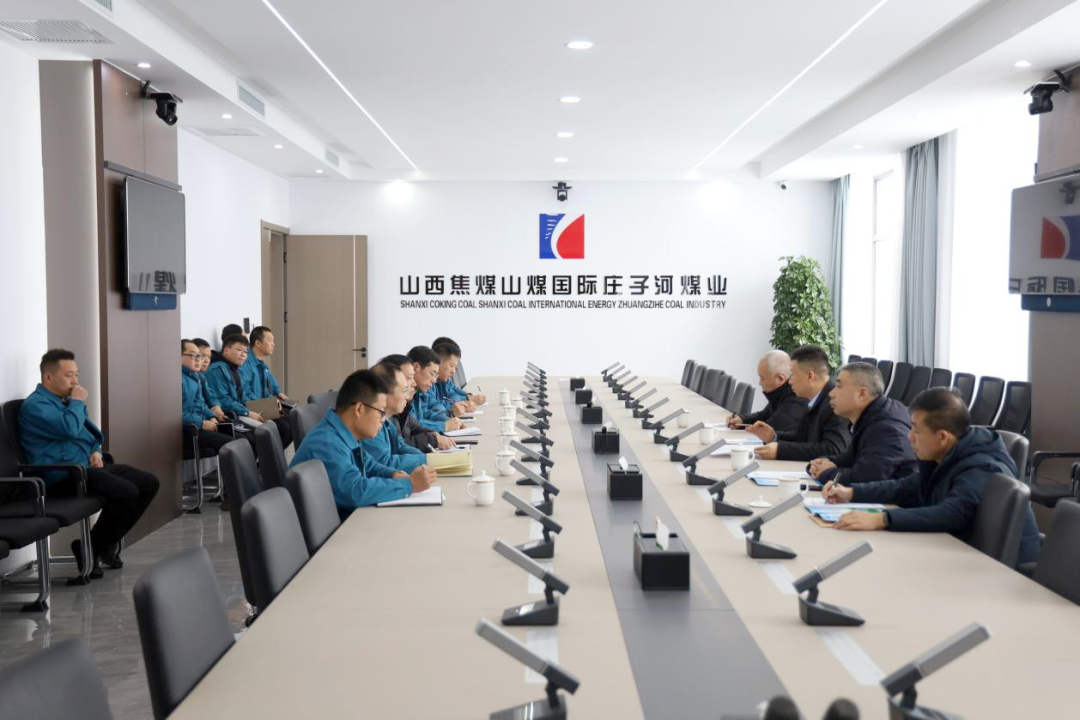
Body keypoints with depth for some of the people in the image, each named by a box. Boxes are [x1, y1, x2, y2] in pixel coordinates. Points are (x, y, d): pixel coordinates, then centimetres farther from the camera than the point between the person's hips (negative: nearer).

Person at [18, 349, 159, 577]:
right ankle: (90, 548, -9)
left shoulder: (66, 400, 22)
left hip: (88, 466, 10)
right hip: (63, 476, -10)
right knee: (126, 492, -29)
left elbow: (91, 434, 33)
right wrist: (78, 402, -7)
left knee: (149, 482, -2)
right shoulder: (36, 405, -9)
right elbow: (69, 429, -26)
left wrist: (96, 451, 10)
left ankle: (109, 542, 7)